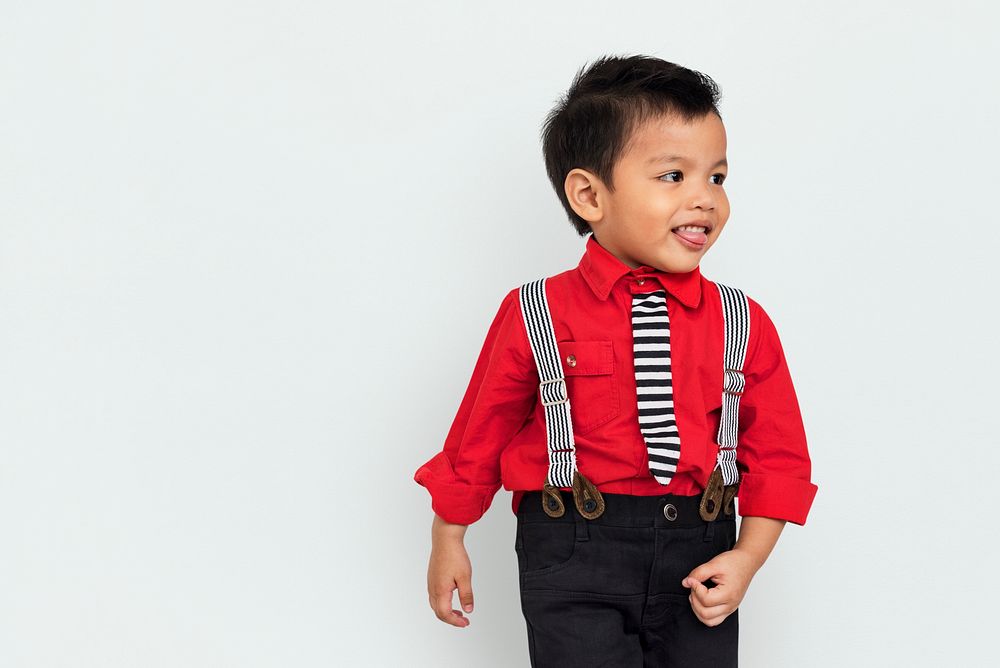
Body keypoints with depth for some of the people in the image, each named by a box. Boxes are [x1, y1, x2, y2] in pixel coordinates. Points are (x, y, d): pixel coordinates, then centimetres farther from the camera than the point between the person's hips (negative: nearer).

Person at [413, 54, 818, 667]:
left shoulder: (744, 324, 3)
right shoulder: (535, 317, -3)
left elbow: (778, 456, 7)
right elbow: (479, 434, 7)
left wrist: (747, 558, -6)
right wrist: (449, 543, 15)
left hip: (698, 556, 3)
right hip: (574, 556, -2)